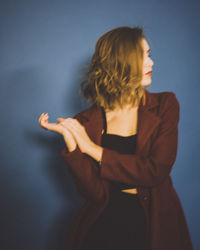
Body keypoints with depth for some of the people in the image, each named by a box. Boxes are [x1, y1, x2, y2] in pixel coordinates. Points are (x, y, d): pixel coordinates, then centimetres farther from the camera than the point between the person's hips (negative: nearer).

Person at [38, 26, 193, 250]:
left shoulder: (165, 105, 0)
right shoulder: (85, 122, -1)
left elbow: (157, 170, -10)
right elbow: (95, 192, -7)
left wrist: (94, 150, -10)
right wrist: (70, 141, -17)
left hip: (155, 222, 1)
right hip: (104, 222, -1)